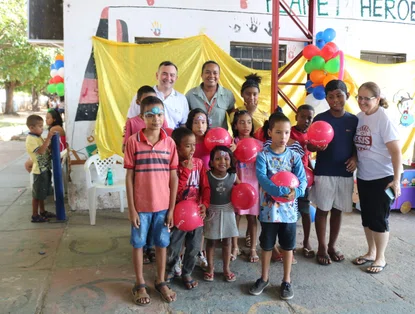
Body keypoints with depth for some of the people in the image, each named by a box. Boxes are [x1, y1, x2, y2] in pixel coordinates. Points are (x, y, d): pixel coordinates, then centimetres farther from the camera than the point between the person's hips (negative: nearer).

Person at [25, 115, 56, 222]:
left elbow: (47, 149, 19)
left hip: (45, 168, 9)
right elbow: (41, 151, -28)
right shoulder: (30, 139, -17)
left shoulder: (38, 137, 11)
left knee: (43, 193, 19)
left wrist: (50, 140, 4)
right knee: (37, 194, 1)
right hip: (39, 170, -9)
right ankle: (35, 216, 12)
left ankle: (42, 212, 32)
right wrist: (48, 138, -29)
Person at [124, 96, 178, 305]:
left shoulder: (170, 143, -3)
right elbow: (129, 177, -6)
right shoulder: (133, 141, -9)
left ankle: (161, 282, 33)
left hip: (163, 205, 2)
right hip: (141, 205, -2)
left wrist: (172, 208, 0)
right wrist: (131, 208, -7)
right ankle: (140, 284, 31)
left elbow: (173, 177, 0)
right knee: (138, 244, 12)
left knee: (162, 243, 14)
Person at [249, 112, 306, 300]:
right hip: (268, 209, -1)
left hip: (289, 209, 2)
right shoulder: (263, 155, -7)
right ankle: (264, 278, 32)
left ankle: (287, 281, 30)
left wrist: (295, 192, -29)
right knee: (267, 246, 14)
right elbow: (261, 178, -20)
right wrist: (282, 191, -32)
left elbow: (302, 180, -8)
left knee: (287, 246, 13)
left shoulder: (294, 156, -1)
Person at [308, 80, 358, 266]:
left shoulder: (353, 120, 3)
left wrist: (355, 158, -8)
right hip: (323, 173, -3)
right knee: (322, 210, 5)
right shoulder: (320, 119, -6)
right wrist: (317, 147, -27)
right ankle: (322, 248, 19)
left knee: (338, 210, 12)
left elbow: (356, 145, 11)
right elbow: (310, 145, -6)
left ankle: (332, 246, 28)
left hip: (345, 173, 3)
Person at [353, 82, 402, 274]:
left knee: (379, 219, 4)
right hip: (363, 177, 6)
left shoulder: (383, 119, -16)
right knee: (367, 217, 16)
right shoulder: (359, 117, 2)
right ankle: (371, 252, 33)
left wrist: (396, 180, -19)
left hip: (382, 178, -6)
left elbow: (396, 151, -17)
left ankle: (380, 258, 22)